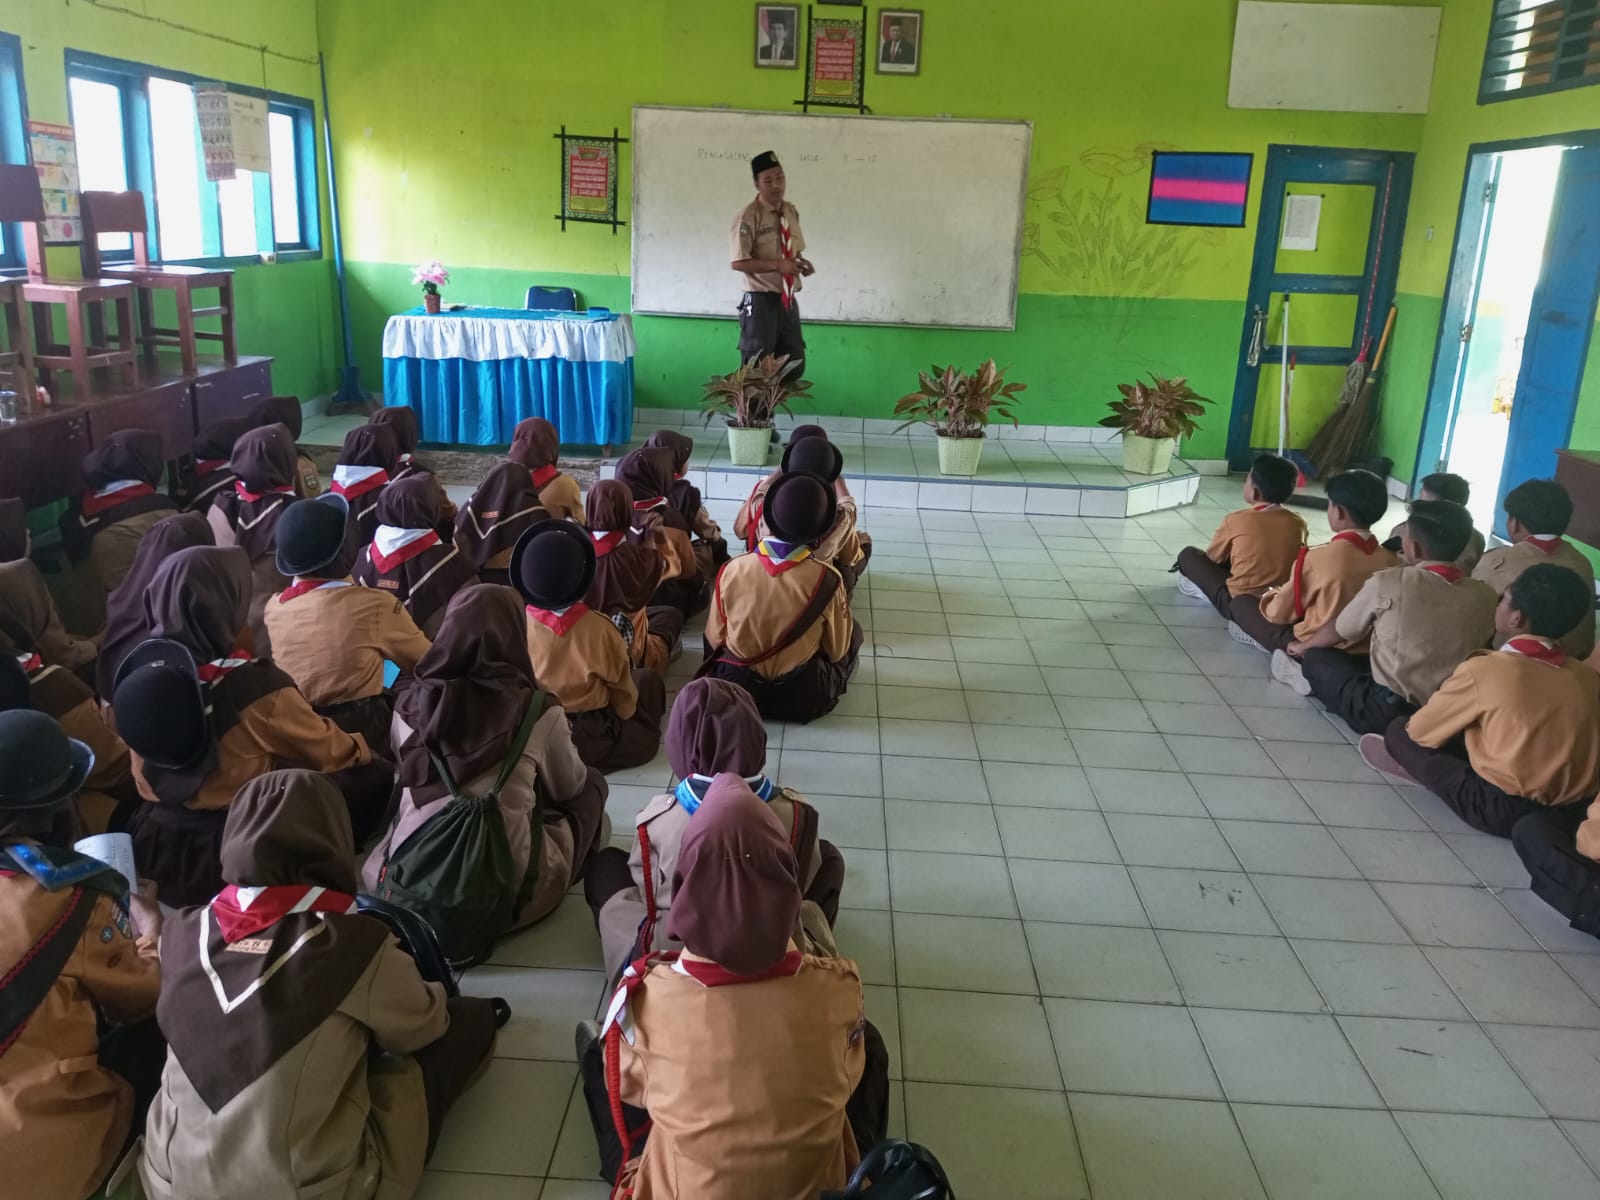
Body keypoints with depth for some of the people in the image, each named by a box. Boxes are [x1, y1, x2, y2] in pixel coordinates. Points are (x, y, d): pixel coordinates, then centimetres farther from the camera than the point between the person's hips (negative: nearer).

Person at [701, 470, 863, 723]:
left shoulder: (732, 570, -15)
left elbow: (714, 640, -1)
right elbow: (837, 651, -5)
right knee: (854, 629, 22)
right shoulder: (827, 579, -21)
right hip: (803, 698, -2)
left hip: (734, 689, 2)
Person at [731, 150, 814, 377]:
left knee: (795, 364, 12)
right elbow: (739, 262, -19)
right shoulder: (749, 217, -14)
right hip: (761, 301, -7)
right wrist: (778, 265, -22)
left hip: (788, 300, 7)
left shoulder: (791, 211, 9)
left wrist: (801, 262, -2)